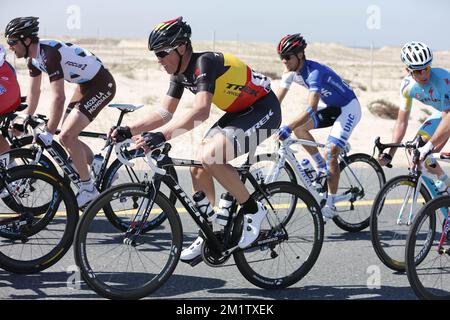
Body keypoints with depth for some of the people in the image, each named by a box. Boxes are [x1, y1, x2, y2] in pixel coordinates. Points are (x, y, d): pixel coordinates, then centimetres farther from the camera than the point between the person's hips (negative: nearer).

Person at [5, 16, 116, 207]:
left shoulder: (50, 55, -29)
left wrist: (48, 134, -29)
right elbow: (34, 92, 12)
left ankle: (88, 189, -6)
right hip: (86, 84, 10)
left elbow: (58, 98, -32)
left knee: (66, 136, -17)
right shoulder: (34, 57, 0)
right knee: (67, 136, 9)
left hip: (101, 85, -10)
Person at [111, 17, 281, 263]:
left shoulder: (204, 63, -26)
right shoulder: (180, 72, 1)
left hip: (263, 111, -10)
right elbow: (165, 112, 4)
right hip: (238, 113, 10)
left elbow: (201, 111, -40)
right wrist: (129, 130, -9)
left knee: (210, 157, -28)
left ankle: (252, 210, -9)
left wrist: (161, 136, -48)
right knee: (198, 168, 1)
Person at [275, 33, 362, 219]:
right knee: (298, 126, -12)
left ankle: (330, 205, -10)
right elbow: (277, 99, -6)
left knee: (330, 153, -18)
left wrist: (287, 128, -51)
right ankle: (322, 168, 4)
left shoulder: (314, 72, -33)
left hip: (348, 108, -8)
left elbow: (312, 109, -43)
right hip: (329, 107, 8)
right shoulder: (291, 71, -8)